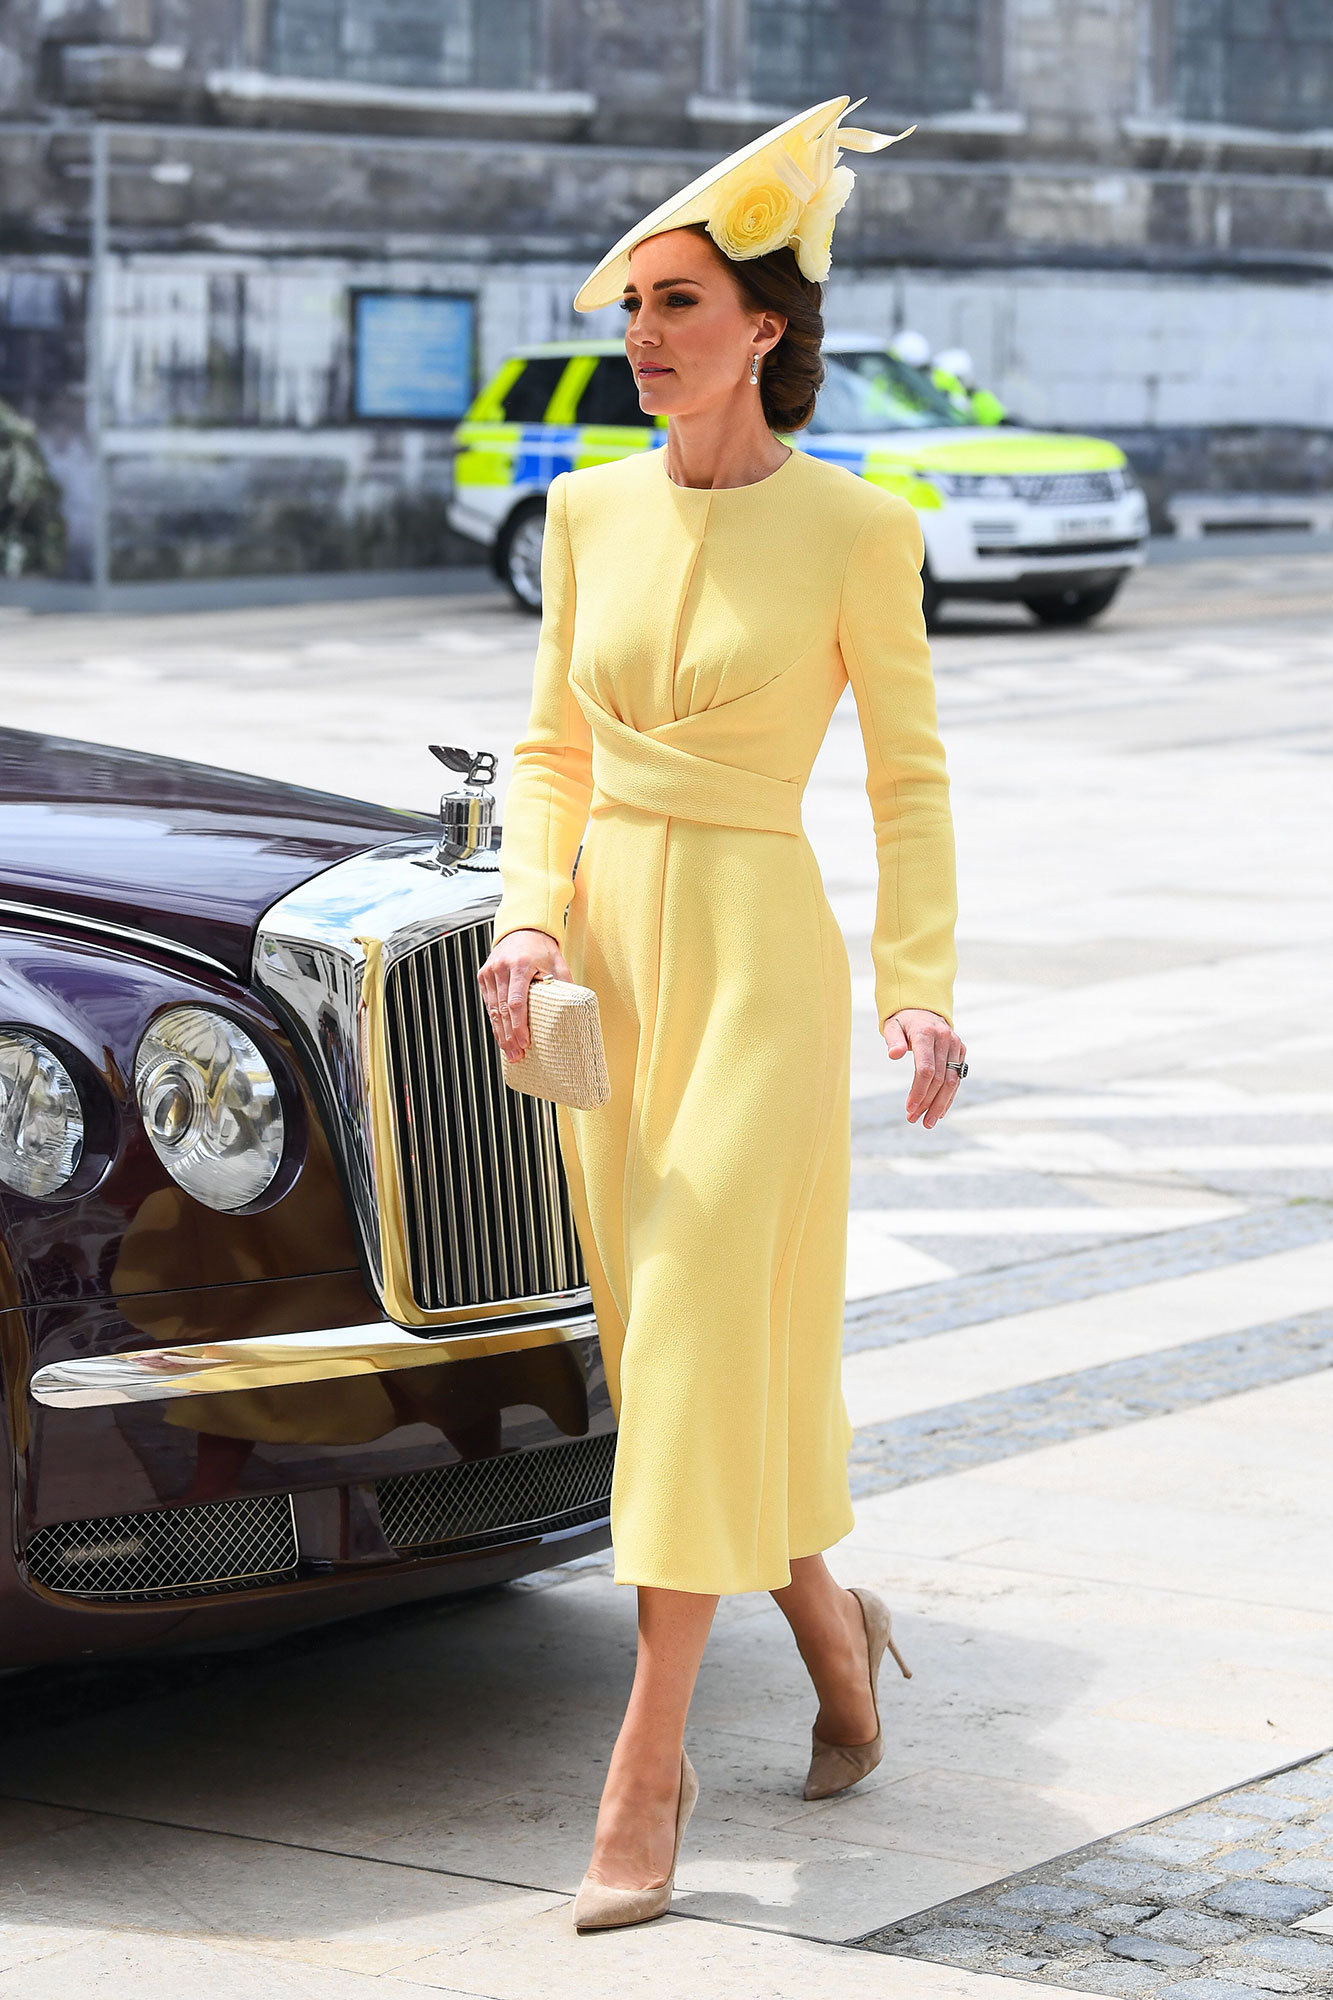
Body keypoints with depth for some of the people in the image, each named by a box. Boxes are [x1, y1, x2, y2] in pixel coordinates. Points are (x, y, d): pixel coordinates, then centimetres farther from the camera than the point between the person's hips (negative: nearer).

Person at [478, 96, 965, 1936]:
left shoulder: (854, 532, -6)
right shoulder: (591, 510, 7)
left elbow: (909, 777, -1)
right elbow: (554, 748, 13)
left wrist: (921, 991, -10)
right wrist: (528, 919, -2)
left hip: (762, 954, -5)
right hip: (607, 947, 6)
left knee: (703, 1332, -10)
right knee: (660, 1342, 12)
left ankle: (649, 1763, -7)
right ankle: (833, 1624, 35)